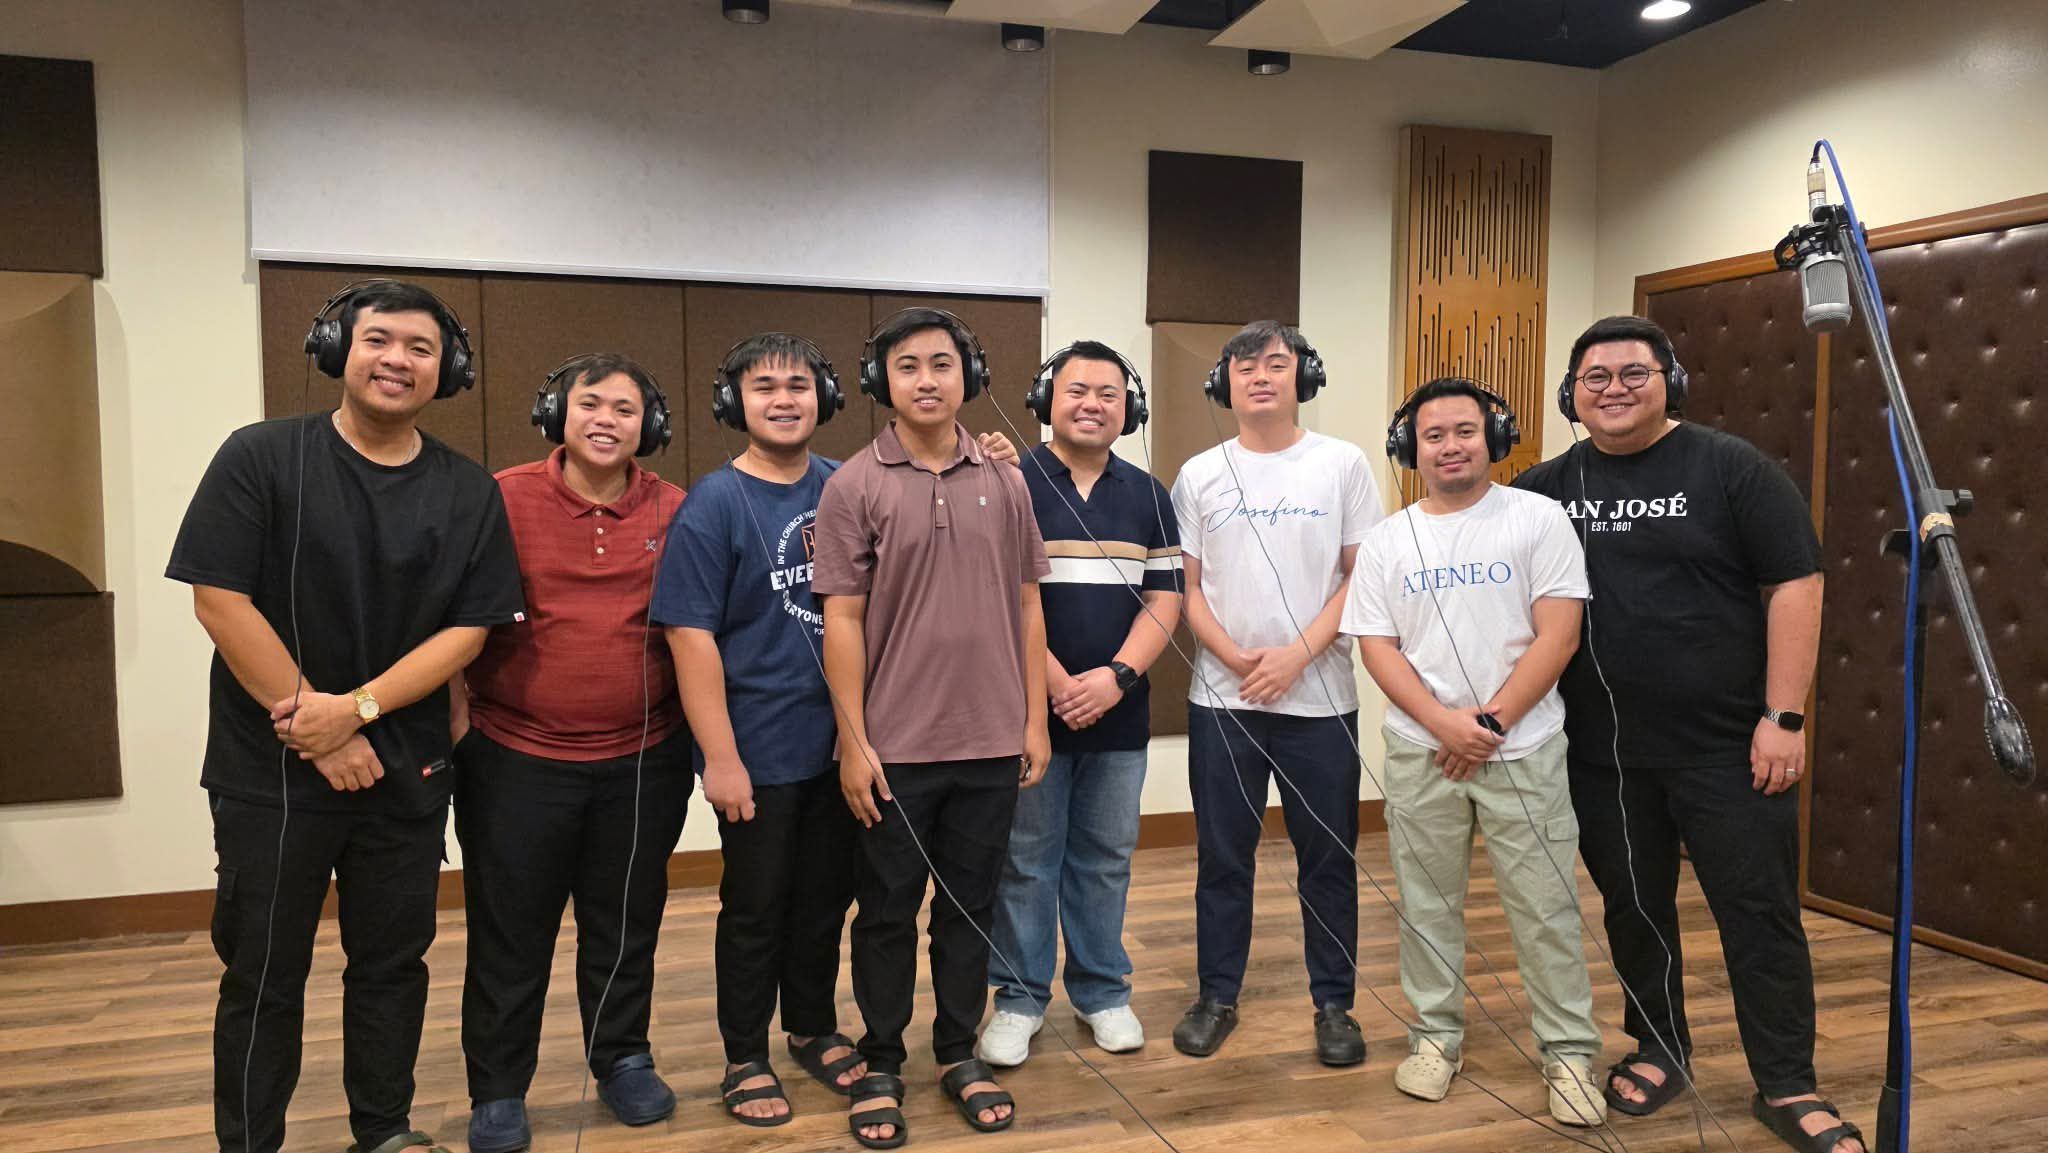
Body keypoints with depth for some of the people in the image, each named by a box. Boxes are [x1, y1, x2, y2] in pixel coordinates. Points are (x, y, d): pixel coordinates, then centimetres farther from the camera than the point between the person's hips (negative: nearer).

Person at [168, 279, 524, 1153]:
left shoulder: (469, 495, 1)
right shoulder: (261, 458, -6)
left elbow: (468, 629, -3)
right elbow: (219, 598, -11)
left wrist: (356, 708, -15)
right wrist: (312, 728, -13)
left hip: (407, 771, 3)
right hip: (270, 769, -2)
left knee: (393, 961, 14)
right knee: (263, 972, 9)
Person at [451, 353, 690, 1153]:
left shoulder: (675, 512, 0)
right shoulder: (506, 499, -6)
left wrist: (701, 732, 5)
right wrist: (456, 716, -6)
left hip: (644, 761, 2)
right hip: (515, 758, -2)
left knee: (626, 926, 16)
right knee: (509, 934, 10)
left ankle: (623, 1060, 35)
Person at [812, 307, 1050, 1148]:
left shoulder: (1004, 483, 4)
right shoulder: (854, 485, -5)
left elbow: (1026, 607, 8)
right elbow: (842, 621, -6)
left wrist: (1035, 720, 5)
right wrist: (853, 742, -9)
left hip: (991, 742, 3)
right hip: (895, 747, -2)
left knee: (970, 906, 14)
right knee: (887, 911, 10)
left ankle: (960, 1056, 31)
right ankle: (880, 1067, 26)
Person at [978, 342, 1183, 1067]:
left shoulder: (1147, 497, 10)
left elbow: (1164, 600, 5)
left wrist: (1116, 676, -10)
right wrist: (1058, 685, -15)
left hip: (1119, 715, 4)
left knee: (1105, 858, 13)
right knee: (1025, 861, 6)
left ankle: (1103, 992, 27)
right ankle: (1020, 999, 19)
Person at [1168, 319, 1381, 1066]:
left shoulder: (1342, 465, 1)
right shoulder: (1200, 475, 5)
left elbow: (1362, 577, -1)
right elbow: (1186, 587, 3)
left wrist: (1298, 654, -13)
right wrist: (1236, 658, -12)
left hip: (1320, 699, -1)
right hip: (1221, 698, 1)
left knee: (1328, 858, 8)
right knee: (1223, 856, 9)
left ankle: (1334, 1004, 23)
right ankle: (1217, 997, 23)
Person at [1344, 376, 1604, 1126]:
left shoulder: (1538, 519, -2)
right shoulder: (1386, 542, 5)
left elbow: (1557, 638, -7)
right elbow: (1376, 647, 0)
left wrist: (1492, 722, -13)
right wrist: (1443, 723, -14)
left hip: (1524, 750, -2)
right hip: (1420, 753, 2)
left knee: (1545, 907, 3)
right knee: (1426, 903, 11)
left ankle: (1568, 1051, 17)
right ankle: (1436, 1036, 26)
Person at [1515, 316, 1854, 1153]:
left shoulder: (1730, 468, -5)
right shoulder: (1547, 488, 6)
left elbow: (1795, 587, -7)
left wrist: (1782, 717, -13)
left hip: (1728, 743, -3)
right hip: (1601, 752, 3)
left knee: (1758, 913, 4)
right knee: (1634, 909, 14)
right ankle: (1660, 1050, 33)